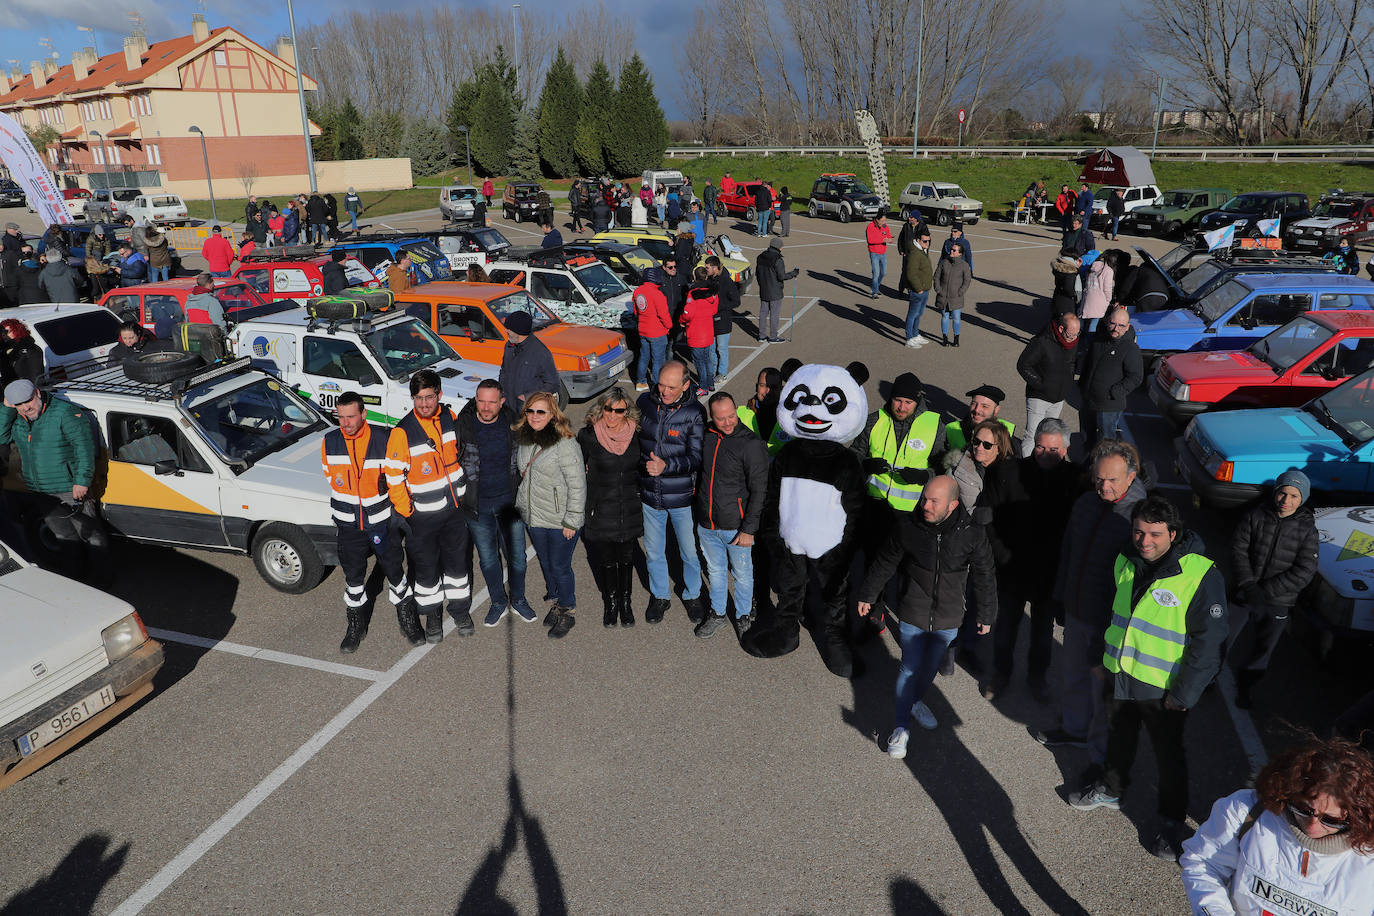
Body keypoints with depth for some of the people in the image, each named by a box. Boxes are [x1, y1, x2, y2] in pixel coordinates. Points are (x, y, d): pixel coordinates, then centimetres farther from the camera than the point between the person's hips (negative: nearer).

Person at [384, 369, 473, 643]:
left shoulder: (450, 417, -4)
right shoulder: (402, 432, -19)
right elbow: (393, 477, -13)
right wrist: (405, 512, -12)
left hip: (455, 507, 4)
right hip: (422, 514, -4)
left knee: (457, 560, 17)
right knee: (426, 566, 11)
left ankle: (460, 607, 37)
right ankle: (432, 614, 32)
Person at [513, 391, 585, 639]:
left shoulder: (565, 444, -20)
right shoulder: (522, 439, 3)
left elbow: (577, 486, -17)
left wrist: (571, 521, -16)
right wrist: (521, 506, 18)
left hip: (560, 521, -7)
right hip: (533, 517, 7)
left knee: (560, 567, 5)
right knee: (545, 563, 20)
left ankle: (568, 611, 26)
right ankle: (557, 601, 41)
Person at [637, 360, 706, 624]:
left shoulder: (694, 412, -14)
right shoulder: (645, 402, -4)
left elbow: (696, 457, -18)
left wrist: (666, 466, -33)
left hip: (682, 496, -3)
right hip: (650, 494, 3)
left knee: (690, 551, 13)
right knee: (653, 551, 17)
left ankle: (692, 594, 39)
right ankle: (660, 596, 40)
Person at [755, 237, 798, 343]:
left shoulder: (761, 257, 3)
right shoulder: (777, 260, -19)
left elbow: (757, 273, 10)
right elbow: (782, 276, -19)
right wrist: (794, 272, -6)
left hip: (763, 291, 7)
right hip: (775, 292, -7)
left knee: (763, 312, 14)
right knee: (775, 314, 4)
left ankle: (762, 335, 20)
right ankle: (773, 337, 10)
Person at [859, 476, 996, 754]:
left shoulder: (972, 535, -15)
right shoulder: (907, 526, -15)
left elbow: (984, 577, 1)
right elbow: (885, 563, 1)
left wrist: (986, 615, 10)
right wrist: (867, 595, 9)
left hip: (948, 618, 2)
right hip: (912, 615, -1)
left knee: (931, 665, 19)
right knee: (910, 668, 1)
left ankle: (916, 700, 48)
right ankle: (901, 726, 17)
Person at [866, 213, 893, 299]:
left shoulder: (885, 226, 4)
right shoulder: (870, 226, -14)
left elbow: (889, 237, 5)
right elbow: (870, 240, -24)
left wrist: (889, 239, -20)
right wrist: (882, 240, -29)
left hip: (883, 253, 7)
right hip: (874, 254, -6)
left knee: (883, 272, 14)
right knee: (876, 273, -10)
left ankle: (873, 286, 35)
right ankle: (874, 292, -1)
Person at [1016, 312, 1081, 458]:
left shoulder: (1073, 342, 0)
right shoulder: (1042, 342, -21)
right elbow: (1023, 365, -17)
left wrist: (1068, 383, 9)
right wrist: (1039, 384, -17)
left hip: (1059, 399, 7)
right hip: (1039, 397, -6)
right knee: (1032, 437, -6)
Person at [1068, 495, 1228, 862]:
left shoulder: (1200, 575, -22)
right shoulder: (1126, 562, -3)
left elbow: (1209, 642, -18)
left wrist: (1184, 694, -16)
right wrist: (1105, 660, 17)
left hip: (1162, 689, -6)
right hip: (1120, 676, 6)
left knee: (1168, 754, 12)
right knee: (1118, 738, 24)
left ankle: (1172, 821, 32)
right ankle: (1110, 790, 47)